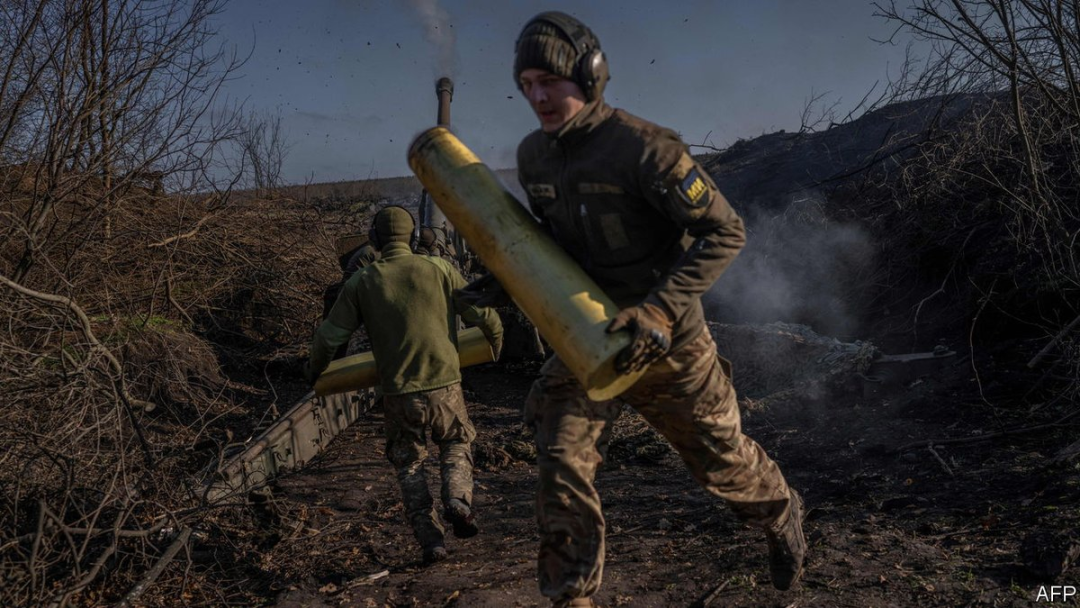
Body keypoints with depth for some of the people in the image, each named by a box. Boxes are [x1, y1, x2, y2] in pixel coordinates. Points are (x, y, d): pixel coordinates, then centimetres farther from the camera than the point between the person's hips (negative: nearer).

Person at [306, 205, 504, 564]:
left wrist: (315, 370, 23)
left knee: (408, 464, 19)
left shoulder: (361, 282, 1)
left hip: (398, 393, 1)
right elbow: (484, 316, -1)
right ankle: (457, 499, -2)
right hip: (444, 386, 0)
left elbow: (329, 337, 3)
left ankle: (430, 540, 11)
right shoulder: (438, 269, -2)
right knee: (457, 444, 24)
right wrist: (495, 340, 21)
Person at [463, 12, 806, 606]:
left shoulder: (644, 148, -22)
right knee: (562, 465, -8)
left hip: (664, 342, -4)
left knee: (720, 457, 15)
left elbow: (724, 232, -22)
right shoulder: (533, 155, -1)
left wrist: (659, 309, -32)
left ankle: (781, 515, 48)